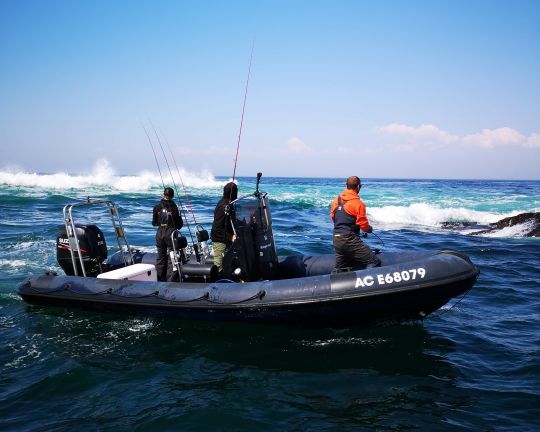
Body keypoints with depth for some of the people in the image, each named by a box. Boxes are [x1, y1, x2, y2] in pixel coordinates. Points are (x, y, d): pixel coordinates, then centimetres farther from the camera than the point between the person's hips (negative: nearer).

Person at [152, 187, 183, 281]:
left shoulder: (157, 207, 1)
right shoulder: (174, 207, -8)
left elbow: (154, 222, 9)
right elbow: (180, 223, -4)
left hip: (160, 233, 3)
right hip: (171, 233, -3)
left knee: (161, 256, 13)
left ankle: (160, 279, 17)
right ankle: (170, 280, -2)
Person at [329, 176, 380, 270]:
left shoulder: (336, 200, 9)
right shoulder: (358, 203, -10)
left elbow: (332, 216, 19)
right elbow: (363, 224, -10)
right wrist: (370, 229, 10)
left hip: (336, 239, 8)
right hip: (350, 239, -8)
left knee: (340, 269, 19)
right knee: (375, 262, -10)